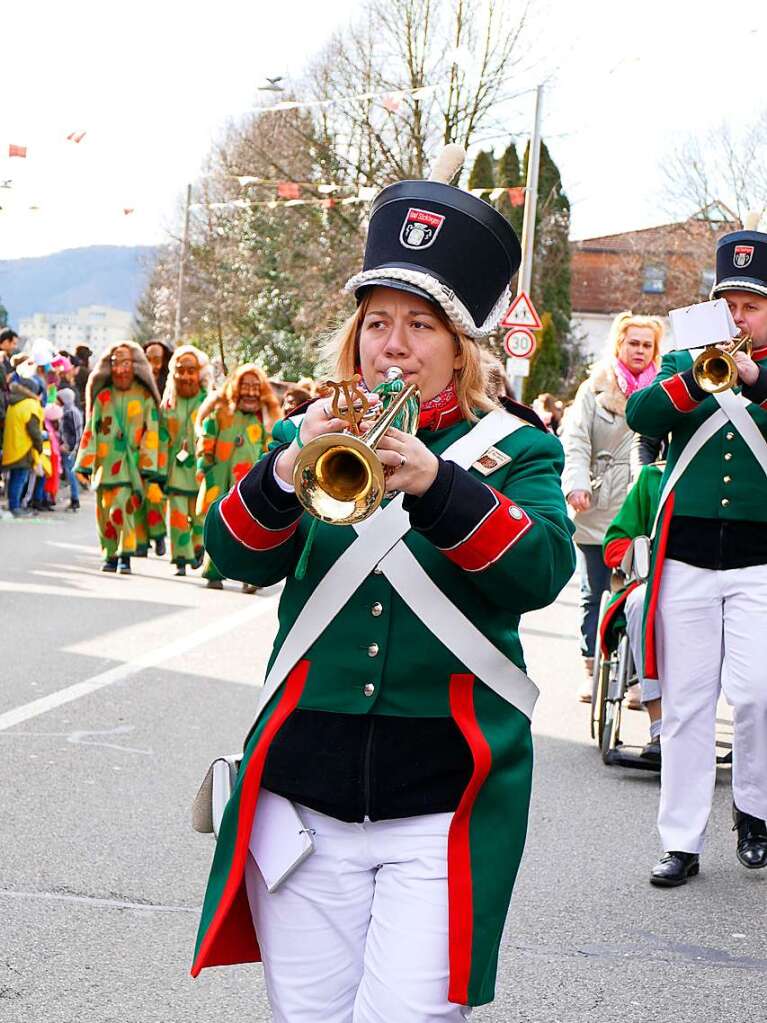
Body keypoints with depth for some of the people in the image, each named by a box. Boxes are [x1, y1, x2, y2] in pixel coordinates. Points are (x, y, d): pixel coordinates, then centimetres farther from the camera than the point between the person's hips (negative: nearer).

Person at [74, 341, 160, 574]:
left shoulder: (145, 397, 2)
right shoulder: (102, 397, 9)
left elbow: (151, 433, -1)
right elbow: (90, 431, 10)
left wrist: (147, 465, -8)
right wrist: (85, 464, 5)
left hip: (130, 463, -3)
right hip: (104, 462, 3)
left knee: (122, 506, -18)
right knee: (104, 512, 5)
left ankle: (125, 556, -12)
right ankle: (110, 556, 17)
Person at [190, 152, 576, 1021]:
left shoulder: (517, 449, 4)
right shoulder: (314, 434, 10)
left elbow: (542, 572, -13)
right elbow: (238, 558, -4)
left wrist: (436, 483, -29)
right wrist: (287, 473, -24)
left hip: (444, 807, -2)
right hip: (304, 788, 2)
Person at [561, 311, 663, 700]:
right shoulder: (595, 390, 8)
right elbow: (575, 440, 0)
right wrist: (577, 484, -15)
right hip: (598, 511, 0)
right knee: (593, 594, 6)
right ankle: (591, 670, 17)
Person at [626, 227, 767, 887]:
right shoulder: (683, 360, 11)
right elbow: (640, 416, -7)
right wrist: (698, 375, -21)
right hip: (685, 557, 2)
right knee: (686, 704, 3)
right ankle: (682, 842, 11)